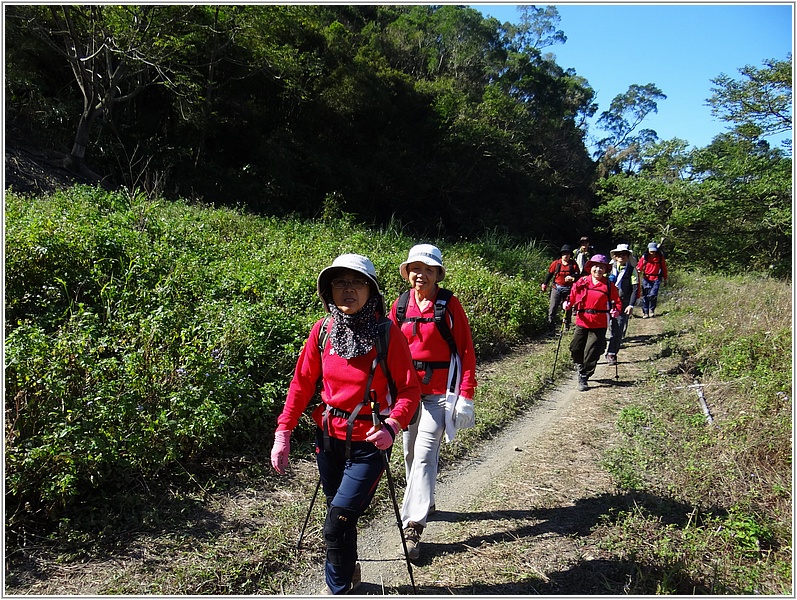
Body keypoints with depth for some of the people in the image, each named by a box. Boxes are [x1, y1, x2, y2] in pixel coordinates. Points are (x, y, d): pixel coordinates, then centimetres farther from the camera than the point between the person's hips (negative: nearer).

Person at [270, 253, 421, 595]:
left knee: (337, 524, -7)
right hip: (328, 437, 4)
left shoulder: (387, 332, -15)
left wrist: (392, 426, -29)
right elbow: (302, 383, 2)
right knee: (338, 514, 22)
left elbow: (410, 388, -13)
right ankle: (349, 570, 50)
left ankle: (338, 589, 22)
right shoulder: (323, 330, -4)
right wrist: (283, 433, -2)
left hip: (368, 442, -4)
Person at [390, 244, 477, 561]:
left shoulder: (449, 303, -8)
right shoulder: (400, 304, 3)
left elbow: (466, 350, -7)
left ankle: (413, 527, -3)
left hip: (440, 392, -5)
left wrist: (466, 396, -12)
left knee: (424, 454, -10)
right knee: (411, 452, 16)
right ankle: (425, 501, 39)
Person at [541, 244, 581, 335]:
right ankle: (551, 329, -7)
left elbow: (578, 275, -8)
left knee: (568, 308, 14)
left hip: (568, 289, 0)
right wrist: (544, 284, 11)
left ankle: (567, 326, 35)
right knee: (552, 308, -9)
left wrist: (572, 277, -28)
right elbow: (549, 274, 11)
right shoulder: (556, 263, 1)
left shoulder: (573, 264, 0)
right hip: (557, 288, 0)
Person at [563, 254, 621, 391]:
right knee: (575, 349, 7)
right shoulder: (581, 282, 3)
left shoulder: (609, 286, 0)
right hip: (582, 322, 2)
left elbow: (617, 302, 3)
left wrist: (616, 311, -16)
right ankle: (581, 368, 39)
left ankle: (584, 377, 15)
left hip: (599, 325, -2)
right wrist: (568, 304, -12)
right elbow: (573, 296, 7)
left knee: (592, 352, -2)